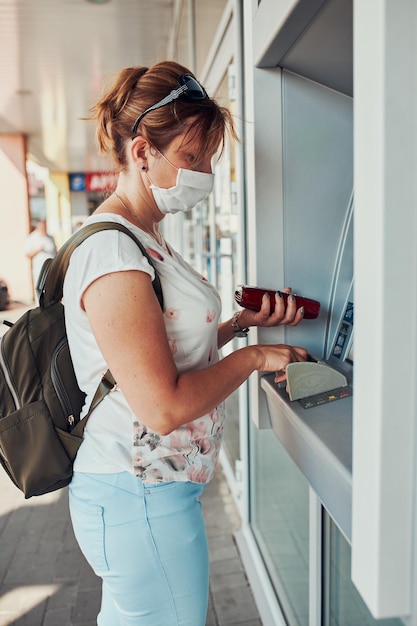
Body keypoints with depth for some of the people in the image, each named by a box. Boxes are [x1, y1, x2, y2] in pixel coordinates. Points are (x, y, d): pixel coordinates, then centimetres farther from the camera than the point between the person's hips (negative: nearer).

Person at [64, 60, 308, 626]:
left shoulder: (142, 239, 9)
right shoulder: (112, 251, -23)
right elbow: (164, 406, -25)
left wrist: (240, 323, 1)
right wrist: (253, 357, -14)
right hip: (143, 500, -9)